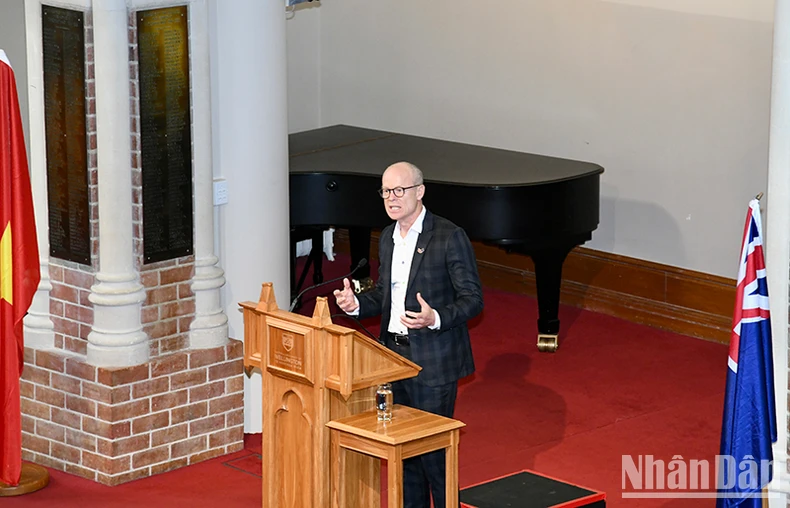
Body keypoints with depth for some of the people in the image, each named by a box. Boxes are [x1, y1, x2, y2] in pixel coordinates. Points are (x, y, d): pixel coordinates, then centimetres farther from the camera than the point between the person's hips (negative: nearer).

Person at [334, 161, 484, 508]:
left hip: (433, 361, -7)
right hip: (395, 356, 7)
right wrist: (356, 304, -2)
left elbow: (473, 299, -12)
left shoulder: (449, 237, -12)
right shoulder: (388, 238, 10)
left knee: (433, 449, -4)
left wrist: (435, 319, -28)